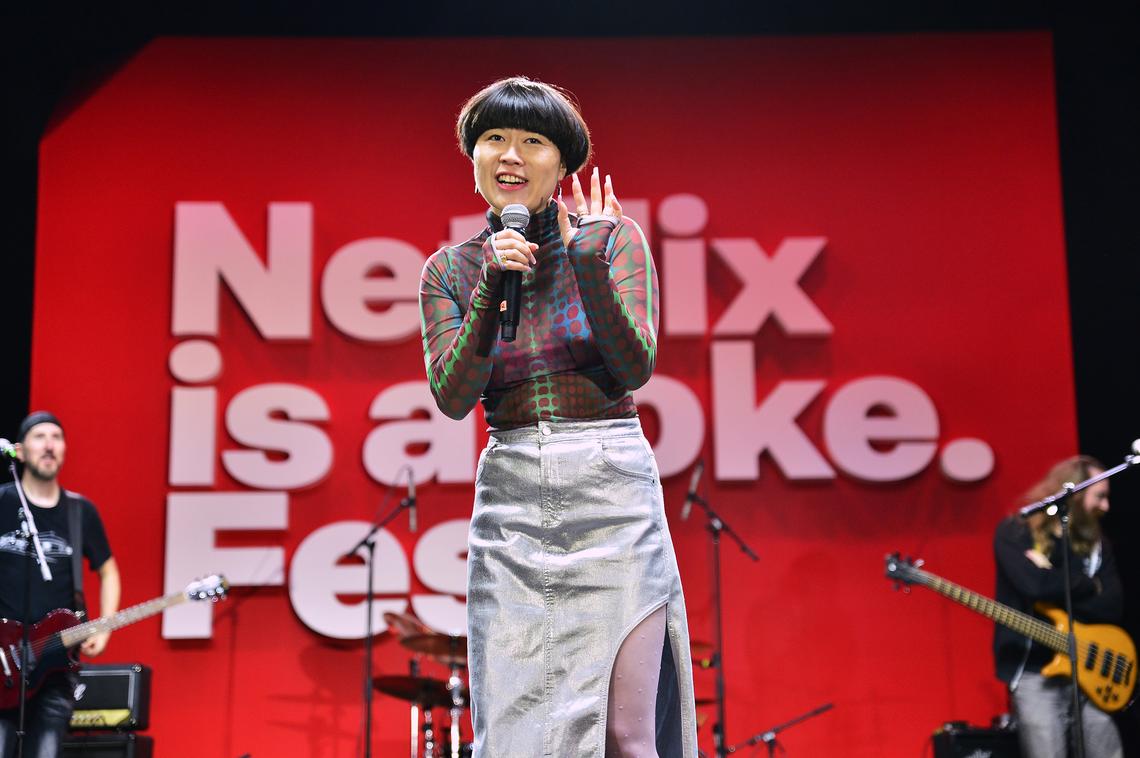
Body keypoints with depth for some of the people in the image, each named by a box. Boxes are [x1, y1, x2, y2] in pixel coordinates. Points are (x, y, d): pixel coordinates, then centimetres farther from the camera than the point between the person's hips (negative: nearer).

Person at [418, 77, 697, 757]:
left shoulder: (614, 237, 2)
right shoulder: (449, 270, 8)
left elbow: (635, 367, -8)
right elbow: (453, 396, -4)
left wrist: (586, 257, -16)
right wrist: (492, 286, -14)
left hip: (612, 492, -2)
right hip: (510, 502, 2)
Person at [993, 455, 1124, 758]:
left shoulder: (1096, 543, 13)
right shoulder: (1015, 532, -2)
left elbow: (1113, 608, 0)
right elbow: (1034, 585, -21)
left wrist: (1053, 582, -9)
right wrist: (1089, 584, -6)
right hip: (1034, 671, -5)